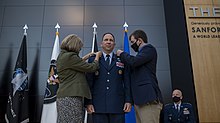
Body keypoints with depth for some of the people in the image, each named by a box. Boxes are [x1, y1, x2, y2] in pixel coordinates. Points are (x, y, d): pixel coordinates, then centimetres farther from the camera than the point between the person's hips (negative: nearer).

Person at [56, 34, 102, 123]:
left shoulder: (62, 56, 15)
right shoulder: (70, 56, -14)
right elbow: (91, 68, -11)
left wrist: (85, 58, 27)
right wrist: (97, 56, 5)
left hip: (64, 96, 10)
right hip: (71, 97, -10)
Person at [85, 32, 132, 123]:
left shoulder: (122, 60, 10)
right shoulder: (93, 60, 8)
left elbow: (127, 82, 7)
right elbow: (89, 83, 4)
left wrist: (128, 101, -1)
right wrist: (88, 102, -2)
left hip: (117, 105, 1)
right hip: (98, 105, 0)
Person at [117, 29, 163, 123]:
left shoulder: (149, 49, -2)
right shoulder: (142, 52, 24)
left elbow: (133, 61, -17)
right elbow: (135, 70, 25)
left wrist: (122, 54, 0)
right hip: (140, 98, 9)